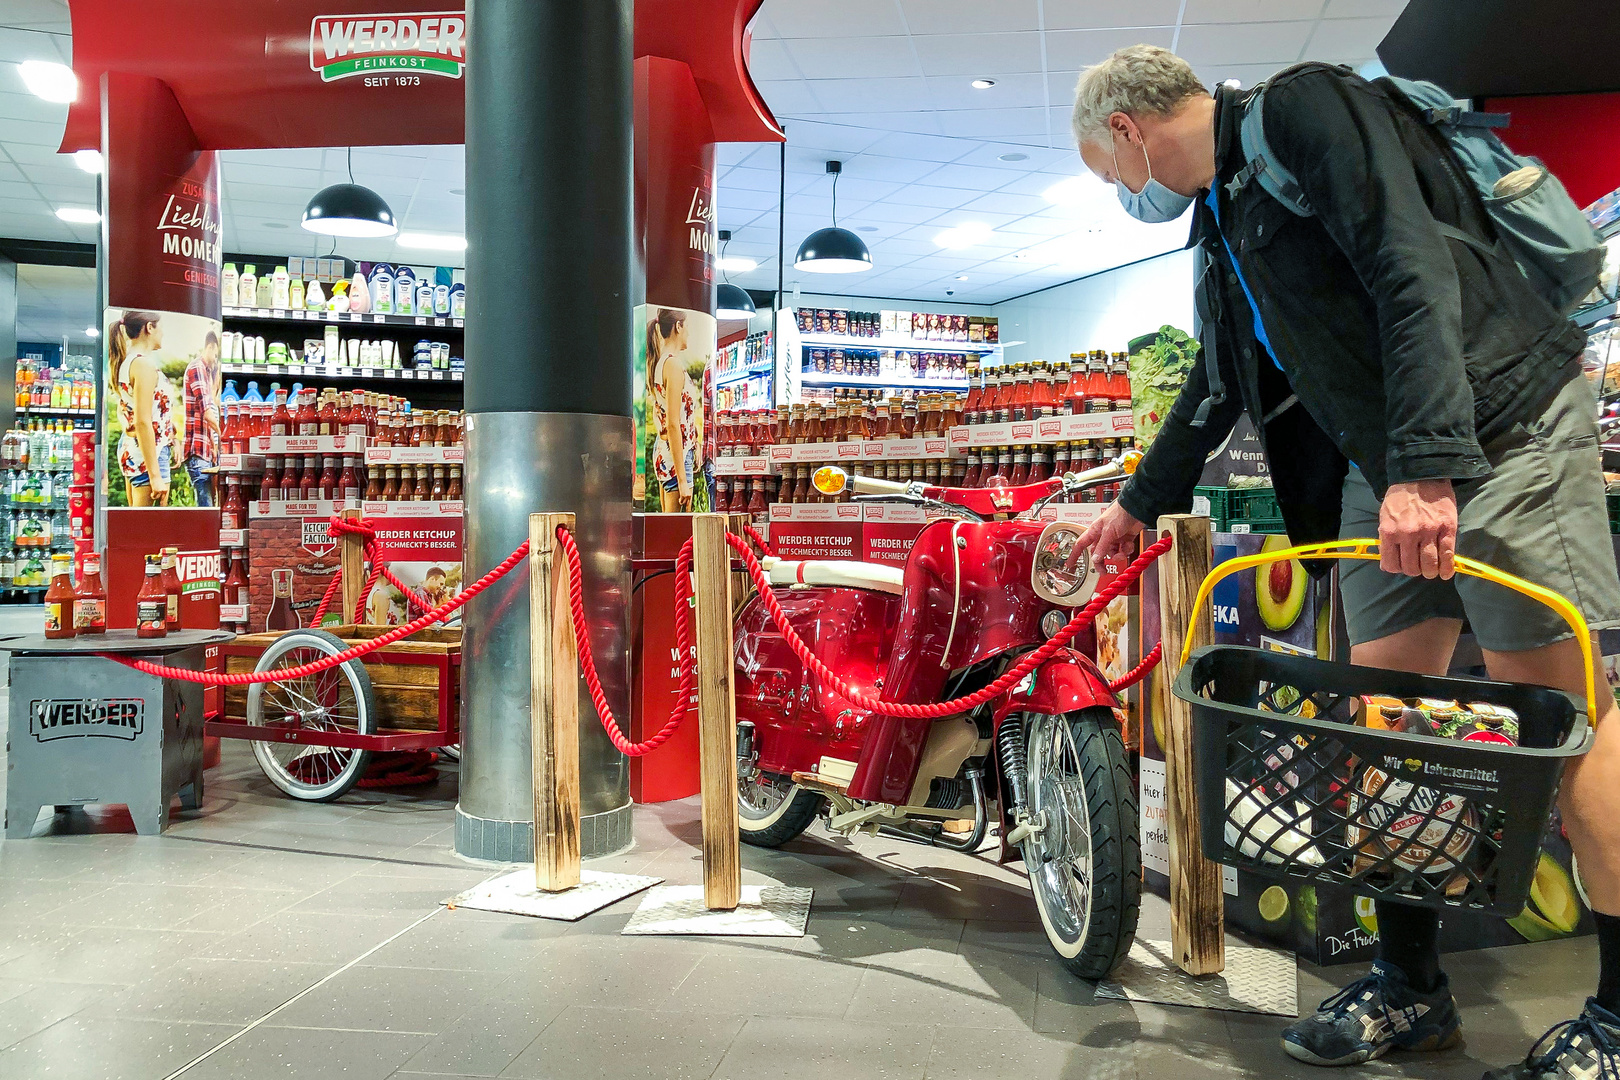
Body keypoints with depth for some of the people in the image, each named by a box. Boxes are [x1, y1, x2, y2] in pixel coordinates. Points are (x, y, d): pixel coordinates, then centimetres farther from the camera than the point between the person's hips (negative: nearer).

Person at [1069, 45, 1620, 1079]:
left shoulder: (1303, 106, -9)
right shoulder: (1220, 222, 17)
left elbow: (1413, 267, -22)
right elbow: (1220, 387, 28)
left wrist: (1428, 463, -29)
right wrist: (1139, 503, 35)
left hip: (1497, 427, -8)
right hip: (1387, 467, 9)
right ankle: (1411, 990, 16)